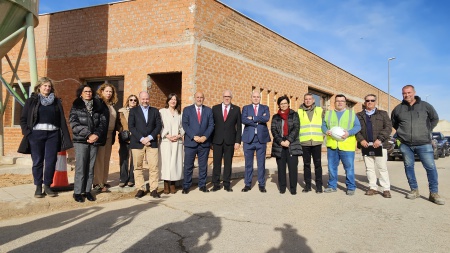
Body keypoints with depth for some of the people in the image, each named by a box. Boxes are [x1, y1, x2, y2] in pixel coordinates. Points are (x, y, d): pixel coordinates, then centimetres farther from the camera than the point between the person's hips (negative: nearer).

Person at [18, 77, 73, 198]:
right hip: (36, 134, -1)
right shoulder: (31, 101, 6)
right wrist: (27, 132, -7)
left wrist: (65, 137, 1)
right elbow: (23, 119, 6)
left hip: (53, 134, 1)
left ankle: (47, 186, 14)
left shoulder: (56, 101, 11)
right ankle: (38, 187, 13)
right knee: (37, 161, 3)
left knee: (51, 161, 1)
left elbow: (62, 120, 7)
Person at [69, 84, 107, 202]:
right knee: (80, 166, -5)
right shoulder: (76, 106, 4)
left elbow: (103, 122, 5)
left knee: (90, 167, 4)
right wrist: (88, 135, -14)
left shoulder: (98, 106, 12)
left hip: (95, 140, 3)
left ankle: (87, 191, 12)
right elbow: (74, 124, -6)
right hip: (81, 140, -3)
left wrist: (97, 134, -11)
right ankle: (77, 192, 3)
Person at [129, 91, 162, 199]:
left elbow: (159, 126, 6)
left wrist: (149, 137, -8)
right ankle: (140, 189, 10)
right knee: (138, 167, 2)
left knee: (154, 167, -4)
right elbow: (131, 126, -1)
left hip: (152, 142, 1)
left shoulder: (155, 111, 14)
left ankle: (154, 189, 3)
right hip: (137, 143, -1)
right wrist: (141, 139, -11)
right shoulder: (133, 110, 9)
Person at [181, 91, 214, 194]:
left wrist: (205, 137, -11)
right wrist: (194, 137, -13)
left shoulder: (208, 110, 11)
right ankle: (186, 186, 11)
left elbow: (211, 125, 4)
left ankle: (202, 185, 18)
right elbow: (185, 125, -3)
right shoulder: (187, 110, 6)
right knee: (188, 166, 2)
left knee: (203, 166, 8)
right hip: (190, 142, -2)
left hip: (204, 142, 2)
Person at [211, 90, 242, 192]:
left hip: (230, 141, 0)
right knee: (216, 163, 4)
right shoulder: (215, 108, 7)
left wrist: (238, 141, -4)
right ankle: (216, 184, 13)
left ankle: (227, 185, 15)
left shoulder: (236, 109, 6)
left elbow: (239, 126, 4)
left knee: (228, 163, 5)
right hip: (217, 140, 1)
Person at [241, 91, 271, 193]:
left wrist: (252, 118, -10)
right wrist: (259, 121, -12)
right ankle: (248, 184, 15)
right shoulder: (246, 108, 10)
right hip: (248, 138, 0)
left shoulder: (265, 108, 11)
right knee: (248, 163, 6)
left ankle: (261, 184, 14)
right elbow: (243, 120, -9)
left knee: (261, 163, 4)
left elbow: (266, 118, -11)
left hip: (261, 138, 0)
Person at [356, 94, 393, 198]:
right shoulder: (359, 115, 14)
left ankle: (386, 189, 4)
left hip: (379, 145, -2)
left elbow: (388, 127, -2)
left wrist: (379, 139, -14)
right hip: (366, 145, 2)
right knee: (369, 168, 6)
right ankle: (373, 187, 13)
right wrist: (361, 140, -9)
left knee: (382, 168, -2)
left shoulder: (383, 114, 8)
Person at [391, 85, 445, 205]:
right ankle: (414, 190, 19)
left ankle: (434, 193, 4)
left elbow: (435, 119, 16)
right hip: (405, 144, 2)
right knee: (409, 167, 7)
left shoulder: (425, 106, 3)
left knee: (431, 167, -4)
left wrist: (428, 131, 8)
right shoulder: (398, 109, 5)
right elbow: (393, 123, 21)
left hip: (424, 143, -2)